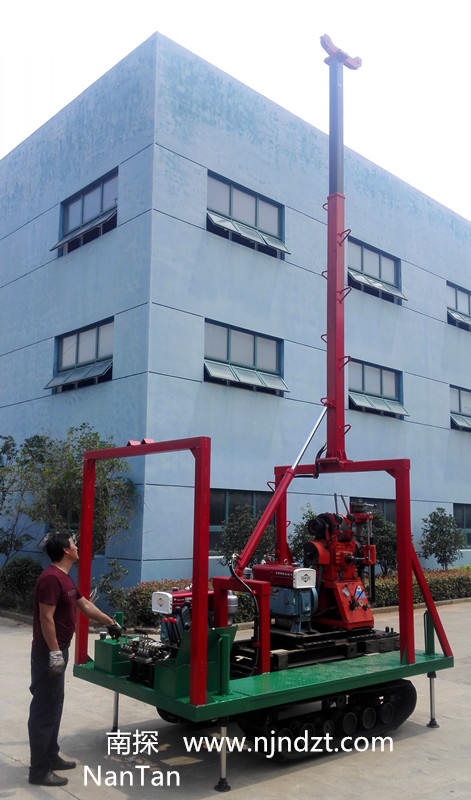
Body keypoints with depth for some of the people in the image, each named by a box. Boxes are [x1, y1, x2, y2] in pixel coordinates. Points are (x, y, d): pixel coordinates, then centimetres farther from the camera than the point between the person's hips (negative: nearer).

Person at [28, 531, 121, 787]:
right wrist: (54, 652, -24)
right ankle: (39, 771, 6)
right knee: (44, 710, -2)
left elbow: (85, 605, 22)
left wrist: (111, 623, 27)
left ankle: (51, 757, 30)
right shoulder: (51, 578, -20)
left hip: (58, 651, 10)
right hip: (49, 653, -10)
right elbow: (46, 617, -24)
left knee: (54, 706, 18)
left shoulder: (65, 578, 13)